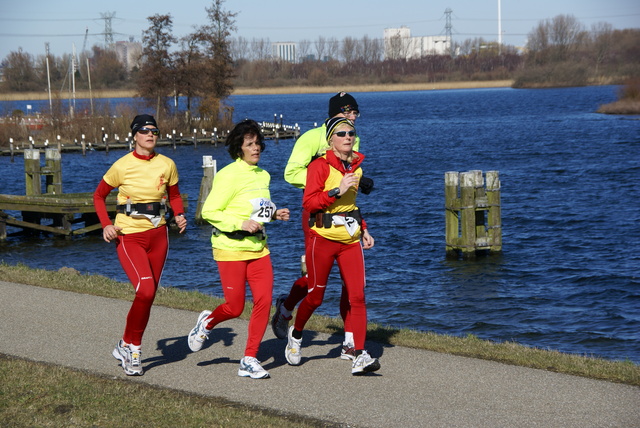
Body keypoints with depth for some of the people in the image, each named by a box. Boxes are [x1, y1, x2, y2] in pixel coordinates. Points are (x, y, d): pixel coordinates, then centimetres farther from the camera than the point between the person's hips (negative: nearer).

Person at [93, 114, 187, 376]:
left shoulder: (167, 165, 2)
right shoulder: (122, 166, -7)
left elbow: (174, 195, 18)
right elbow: (99, 196, 5)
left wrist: (179, 215, -2)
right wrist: (106, 225, -10)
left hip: (157, 235, 4)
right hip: (128, 236, -4)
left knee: (148, 295, 7)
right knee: (145, 290, -21)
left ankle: (128, 347, 24)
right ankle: (130, 344, -1)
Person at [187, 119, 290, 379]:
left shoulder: (263, 175, 11)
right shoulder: (228, 175, -13)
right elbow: (209, 212, -13)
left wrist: (274, 215, 5)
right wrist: (240, 224, -22)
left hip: (258, 247, 6)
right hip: (230, 248, -6)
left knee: (264, 301, -6)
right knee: (235, 307, -2)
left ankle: (249, 359, 4)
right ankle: (206, 323, 33)